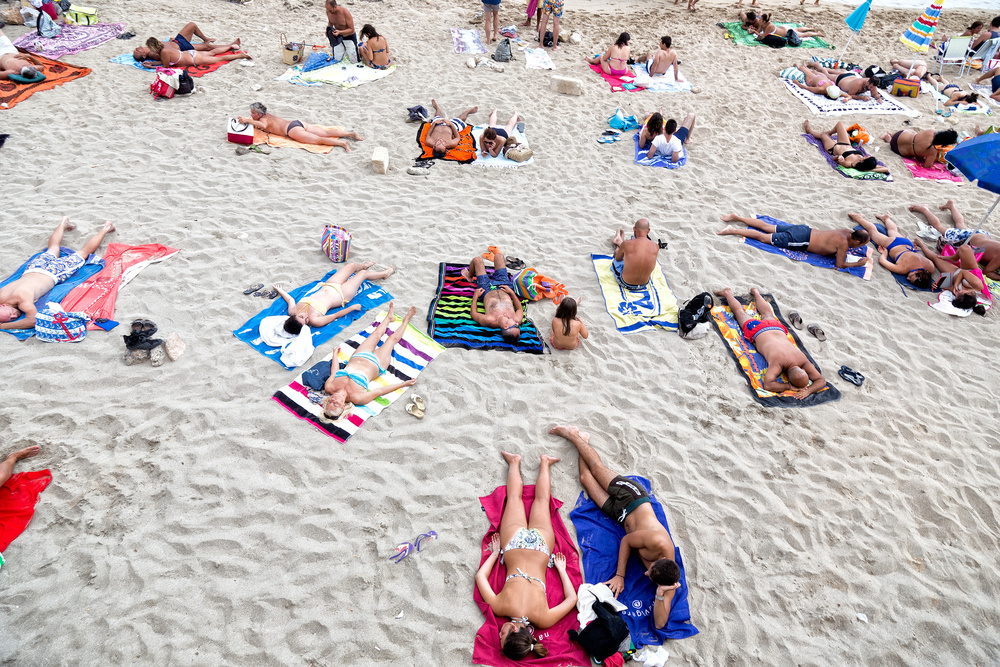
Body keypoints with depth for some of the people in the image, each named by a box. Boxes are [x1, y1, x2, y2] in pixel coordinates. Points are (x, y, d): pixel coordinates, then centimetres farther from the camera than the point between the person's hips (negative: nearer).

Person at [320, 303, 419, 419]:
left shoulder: (329, 387, -33)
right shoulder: (357, 398, -44)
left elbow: (334, 372, -10)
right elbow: (381, 390, -33)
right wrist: (405, 383, -26)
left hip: (357, 357, 4)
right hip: (376, 363, -4)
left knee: (376, 334, 22)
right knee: (393, 338, 14)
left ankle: (390, 316, 57)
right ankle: (406, 319, 47)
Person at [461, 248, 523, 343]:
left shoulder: (490, 321, -46)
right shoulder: (517, 319, -38)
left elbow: (473, 314, -24)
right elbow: (520, 309, -10)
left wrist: (476, 295, -15)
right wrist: (512, 292, -10)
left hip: (487, 290, -2)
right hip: (504, 286, 2)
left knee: (477, 259, 8)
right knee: (498, 255, 13)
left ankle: (469, 277, 47)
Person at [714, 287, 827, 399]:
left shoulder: (802, 360, -36)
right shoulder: (778, 361, -47)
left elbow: (821, 381, -28)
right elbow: (767, 385, -52)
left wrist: (808, 390, -47)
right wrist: (789, 387, -51)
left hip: (777, 329, 4)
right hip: (757, 332, -4)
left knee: (768, 314, 38)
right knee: (740, 313, 24)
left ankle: (755, 292, 62)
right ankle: (727, 293, 48)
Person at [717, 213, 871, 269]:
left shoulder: (848, 232, 5)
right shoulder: (844, 243, -20)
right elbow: (840, 264, -19)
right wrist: (859, 263, -8)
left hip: (804, 230, 8)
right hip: (801, 240, -8)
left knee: (766, 227, 12)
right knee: (763, 238, -6)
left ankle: (736, 217, 14)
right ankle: (733, 230, -9)